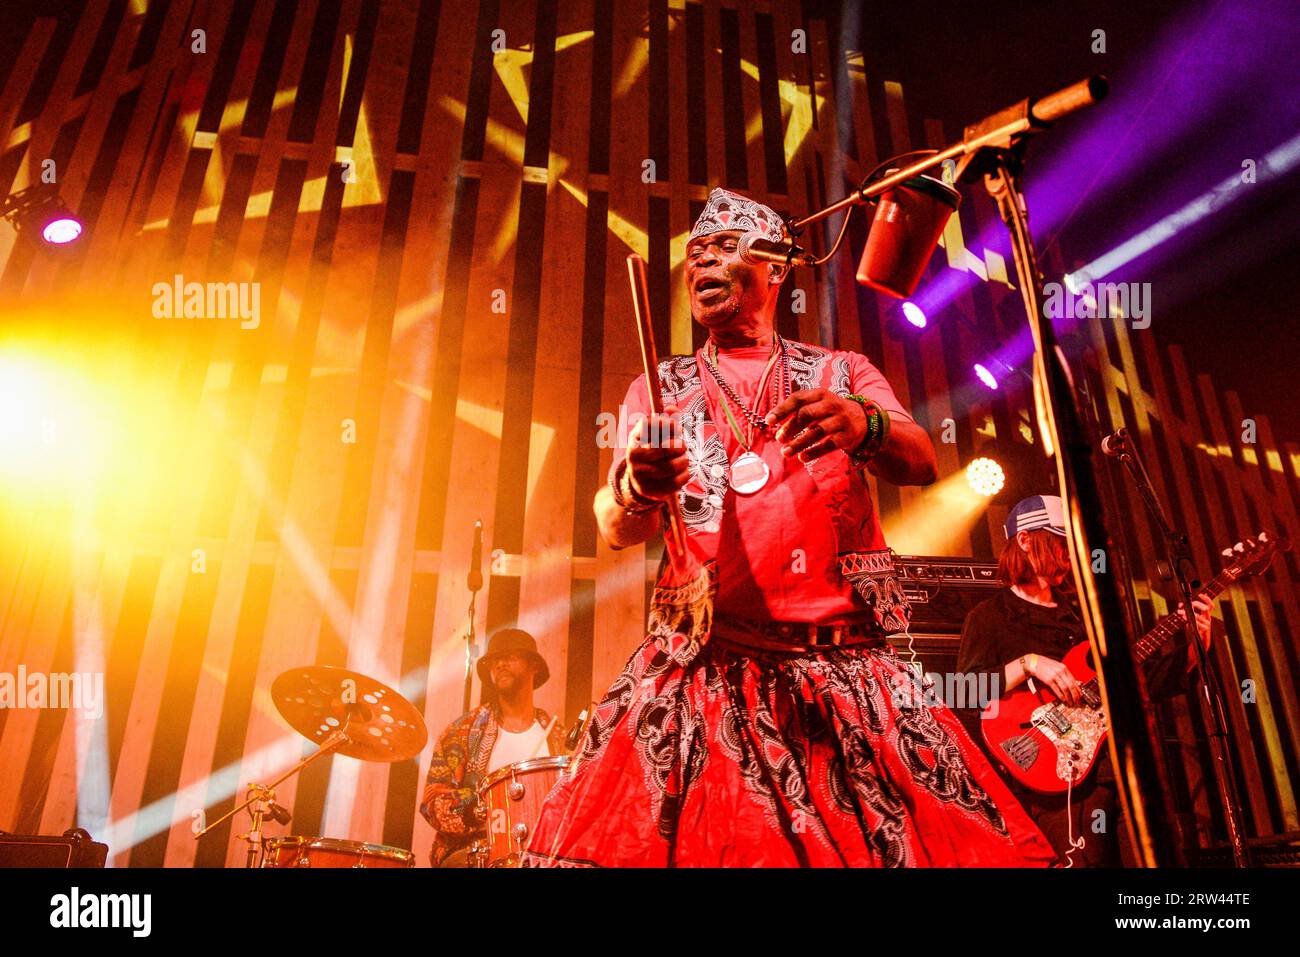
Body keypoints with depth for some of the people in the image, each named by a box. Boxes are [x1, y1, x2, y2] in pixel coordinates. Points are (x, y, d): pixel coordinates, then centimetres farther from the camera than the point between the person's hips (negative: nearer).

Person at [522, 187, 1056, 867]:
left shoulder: (841, 374, 14)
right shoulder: (659, 388, 14)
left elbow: (920, 464, -4)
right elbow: (617, 530, 2)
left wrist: (864, 426, -28)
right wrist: (635, 492, -23)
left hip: (848, 670, 1)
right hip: (704, 669, 0)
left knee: (939, 834, -12)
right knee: (629, 838, -16)